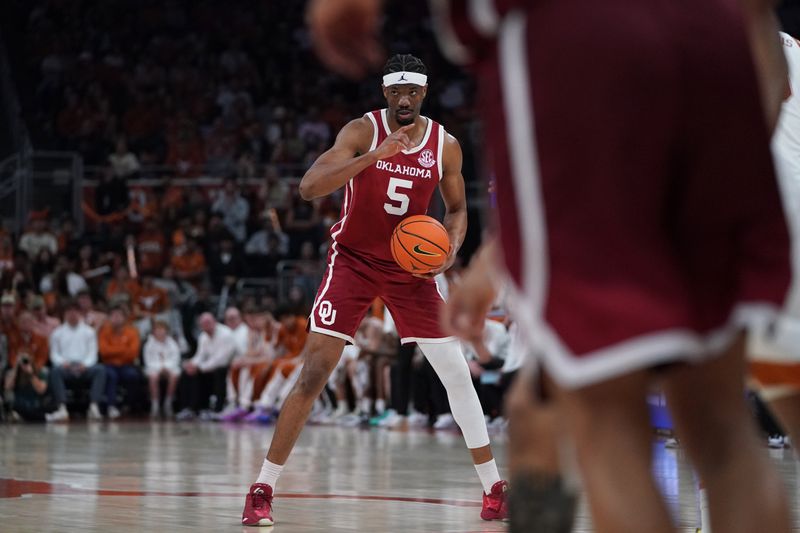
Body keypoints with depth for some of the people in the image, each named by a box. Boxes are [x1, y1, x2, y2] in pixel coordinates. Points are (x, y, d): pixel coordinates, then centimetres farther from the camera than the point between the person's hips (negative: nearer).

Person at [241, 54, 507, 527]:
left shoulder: (446, 145, -5)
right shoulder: (363, 131, -16)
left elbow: (457, 208, 11)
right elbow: (309, 188, -28)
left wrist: (452, 245, -11)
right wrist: (373, 156, -39)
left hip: (411, 266, 3)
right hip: (354, 261, -3)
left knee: (458, 374, 1)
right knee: (313, 375, -12)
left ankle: (495, 489, 12)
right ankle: (263, 490, -6)